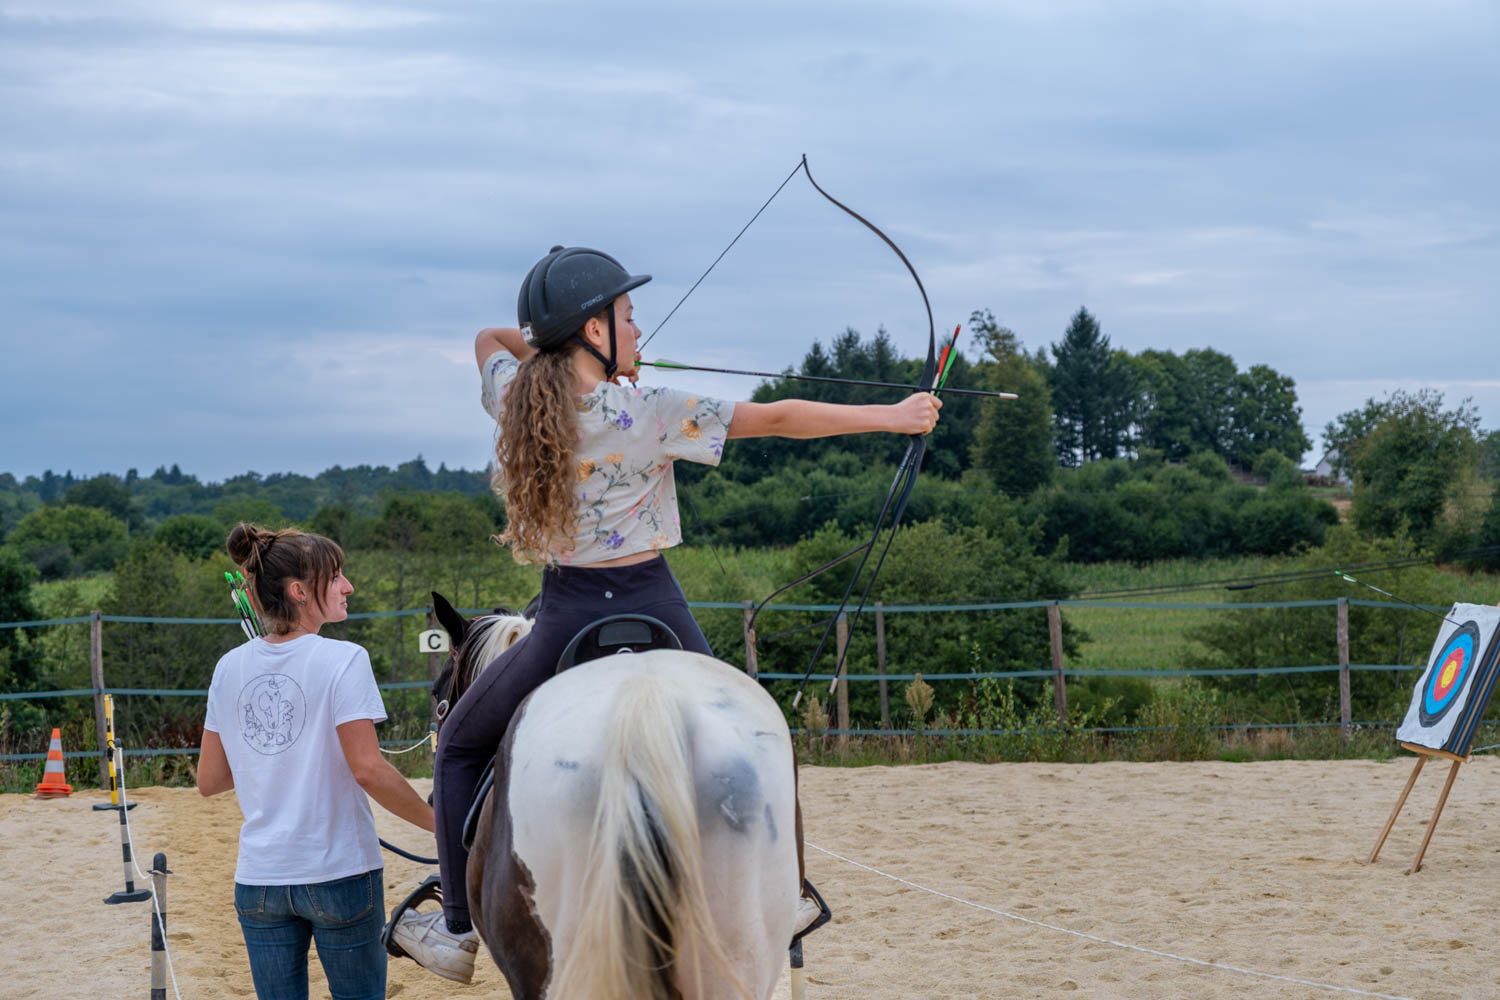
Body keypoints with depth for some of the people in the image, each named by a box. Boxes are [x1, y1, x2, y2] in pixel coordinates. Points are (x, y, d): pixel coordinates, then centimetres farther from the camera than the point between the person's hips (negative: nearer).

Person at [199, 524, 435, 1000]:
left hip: (259, 878, 4)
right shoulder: (343, 660, -12)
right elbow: (368, 769, -19)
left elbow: (209, 780, 8)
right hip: (340, 872, -4)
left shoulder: (230, 667, 4)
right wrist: (437, 822, -9)